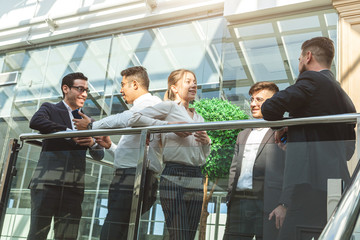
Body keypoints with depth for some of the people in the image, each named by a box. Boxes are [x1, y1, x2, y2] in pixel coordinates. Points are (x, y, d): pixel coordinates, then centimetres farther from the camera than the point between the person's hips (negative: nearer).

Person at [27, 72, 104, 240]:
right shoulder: (50, 109, 8)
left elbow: (99, 156, 15)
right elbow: (35, 122, -16)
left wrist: (92, 143, -7)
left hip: (74, 187, 4)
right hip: (47, 182, -4)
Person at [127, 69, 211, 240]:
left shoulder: (198, 118, 22)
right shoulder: (169, 107, 3)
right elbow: (134, 119, -10)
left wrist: (206, 142, 5)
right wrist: (169, 125, -13)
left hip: (196, 179, 7)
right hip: (174, 178, -7)